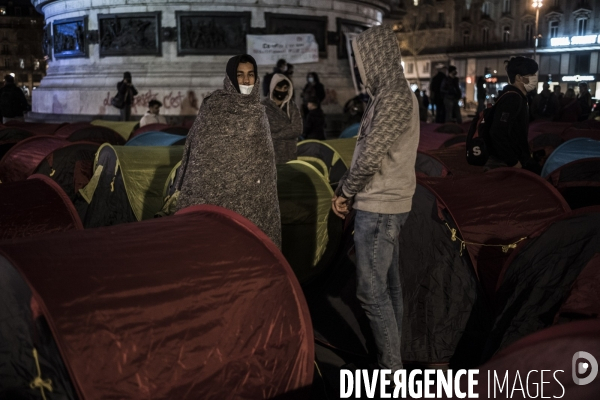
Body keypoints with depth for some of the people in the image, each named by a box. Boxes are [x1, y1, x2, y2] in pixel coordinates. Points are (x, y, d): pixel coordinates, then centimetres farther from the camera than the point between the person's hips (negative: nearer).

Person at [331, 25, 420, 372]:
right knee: (389, 285, 15)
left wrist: (344, 191, -7)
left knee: (372, 291, -5)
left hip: (380, 209, -10)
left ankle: (391, 371, 6)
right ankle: (393, 358, 27)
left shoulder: (395, 97, -18)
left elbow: (371, 156, -23)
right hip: (386, 204, 10)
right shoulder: (393, 94, 13)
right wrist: (349, 191, 9)